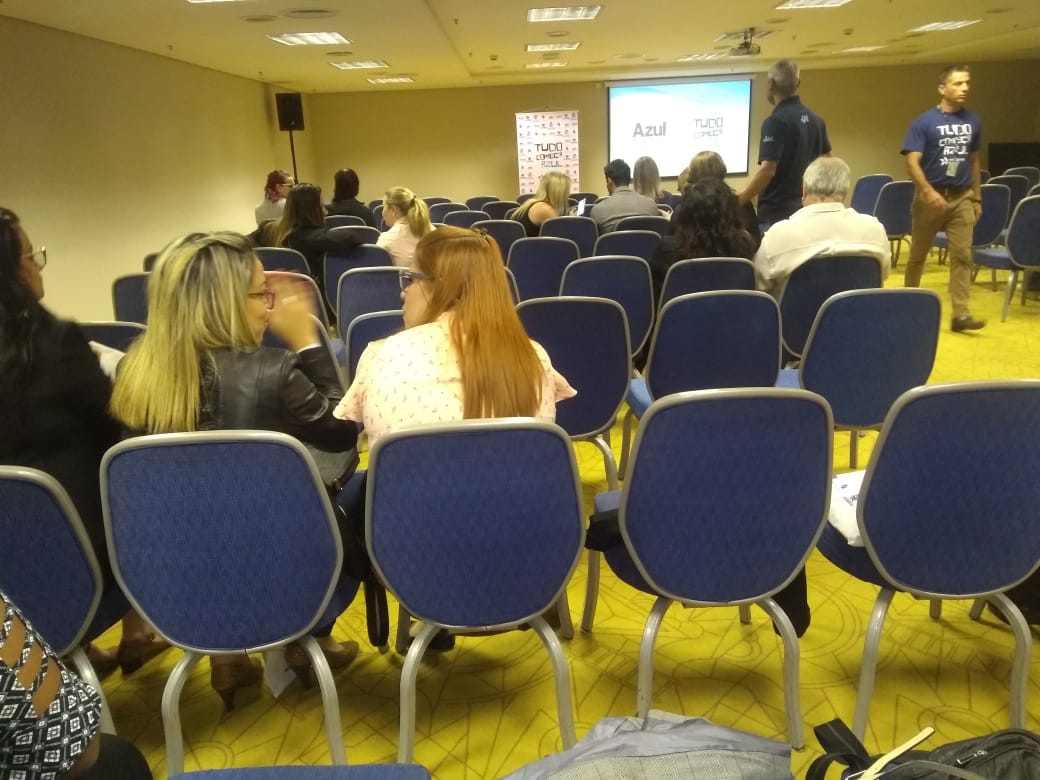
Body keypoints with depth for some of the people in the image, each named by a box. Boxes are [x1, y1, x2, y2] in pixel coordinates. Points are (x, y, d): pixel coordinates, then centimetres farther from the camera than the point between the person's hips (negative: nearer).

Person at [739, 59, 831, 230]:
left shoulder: (776, 121, -15)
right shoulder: (816, 120, 11)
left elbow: (767, 170, -22)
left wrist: (738, 202, -18)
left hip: (777, 212, -8)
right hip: (806, 208, 8)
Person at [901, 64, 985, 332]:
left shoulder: (973, 122, 7)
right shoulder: (924, 122, -8)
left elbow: (974, 161, 14)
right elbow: (912, 162, -15)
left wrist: (977, 198, 12)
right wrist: (929, 192, -27)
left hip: (962, 197, 3)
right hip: (930, 196, -3)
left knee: (962, 255, -4)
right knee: (918, 254, 9)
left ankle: (960, 314, -4)